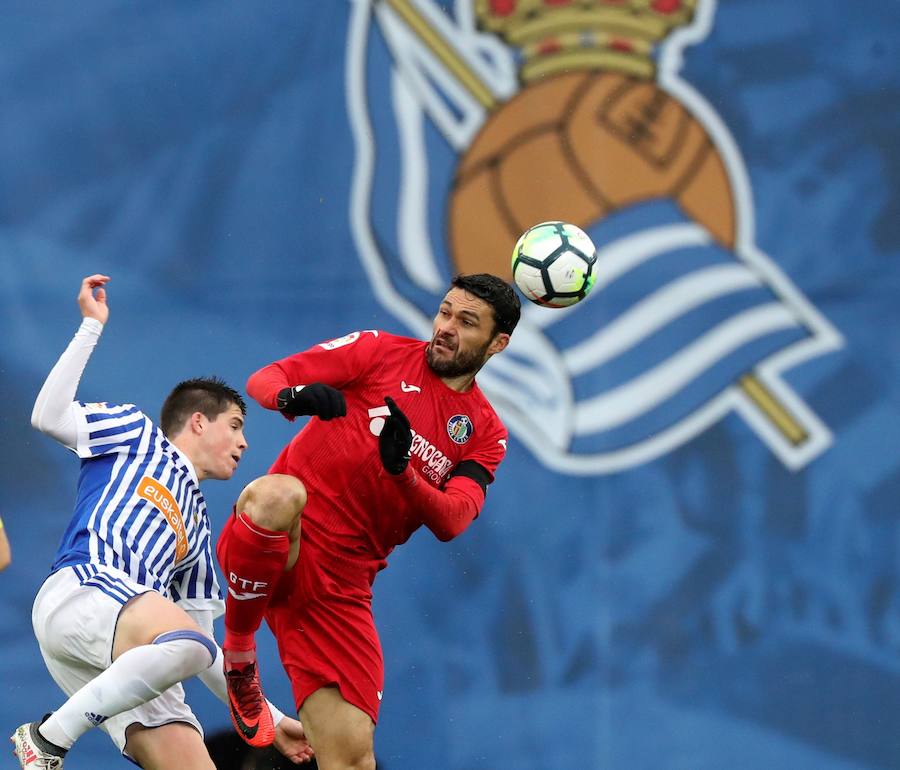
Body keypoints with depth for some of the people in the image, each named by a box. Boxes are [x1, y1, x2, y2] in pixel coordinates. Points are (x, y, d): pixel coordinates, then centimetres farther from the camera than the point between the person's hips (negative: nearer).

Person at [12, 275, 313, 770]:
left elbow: (208, 658, 32)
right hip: (79, 590, -7)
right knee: (187, 642, -36)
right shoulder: (135, 434, 21)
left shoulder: (198, 530, 34)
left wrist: (271, 719, 26)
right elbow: (49, 416, 4)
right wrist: (92, 326, 6)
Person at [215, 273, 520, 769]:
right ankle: (238, 652, -17)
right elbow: (263, 380, 0)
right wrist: (293, 397, -24)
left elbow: (451, 522, -3)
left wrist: (403, 470, -23)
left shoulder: (486, 433, 14)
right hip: (277, 542, -3)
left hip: (342, 587, 3)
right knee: (278, 495, -39)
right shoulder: (381, 351, 6)